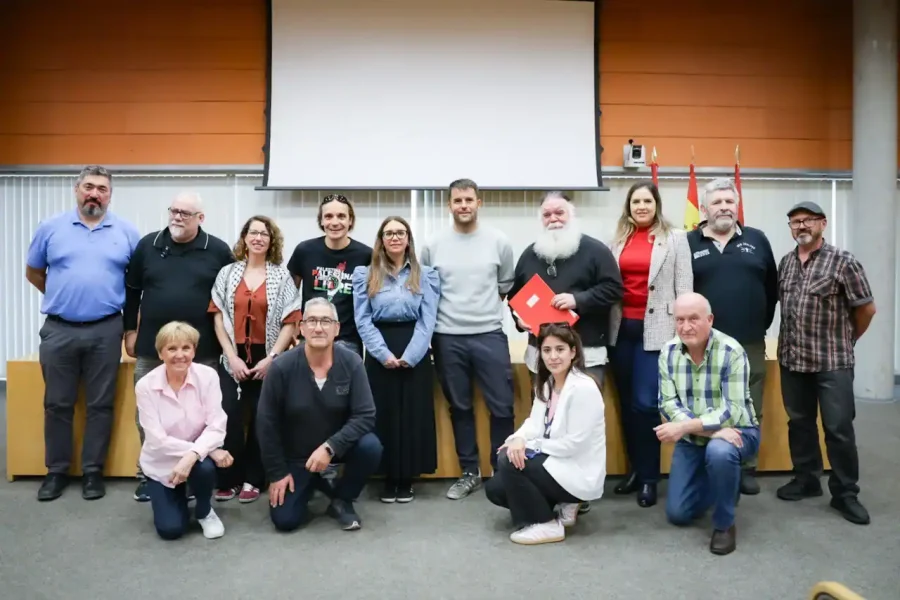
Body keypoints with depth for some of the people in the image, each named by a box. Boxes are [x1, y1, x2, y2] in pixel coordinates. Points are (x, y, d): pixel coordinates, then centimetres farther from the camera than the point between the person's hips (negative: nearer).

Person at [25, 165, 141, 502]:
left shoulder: (126, 232, 2)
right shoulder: (51, 228, 4)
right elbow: (33, 273, 15)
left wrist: (129, 318, 5)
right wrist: (62, 298, 11)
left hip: (106, 331, -1)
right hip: (58, 330, 1)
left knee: (100, 405, 6)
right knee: (57, 405, 9)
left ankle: (93, 471, 17)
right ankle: (56, 471, 22)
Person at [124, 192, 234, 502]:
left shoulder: (218, 251, -2)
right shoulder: (147, 245, 4)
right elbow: (131, 290, 12)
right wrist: (130, 330, 11)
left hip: (202, 352, -2)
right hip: (152, 349, 2)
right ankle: (148, 475, 24)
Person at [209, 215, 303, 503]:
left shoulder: (282, 276, 2)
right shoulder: (228, 273, 6)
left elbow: (290, 322, -3)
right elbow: (219, 318, 2)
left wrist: (271, 358, -11)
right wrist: (232, 357, -7)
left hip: (268, 361, -1)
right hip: (233, 359, 1)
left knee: (262, 421, 5)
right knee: (229, 420, -2)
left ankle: (252, 480, 18)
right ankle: (228, 480, 13)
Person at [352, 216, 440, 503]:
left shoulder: (426, 276, 7)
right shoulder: (364, 275, 9)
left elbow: (427, 320, -1)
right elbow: (363, 320, 0)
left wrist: (409, 356, -13)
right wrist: (384, 354, -12)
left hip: (415, 354, 0)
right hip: (379, 353, 0)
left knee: (414, 414, 2)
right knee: (383, 414, 3)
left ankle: (407, 478, 15)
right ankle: (389, 477, 16)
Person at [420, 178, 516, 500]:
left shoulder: (499, 241, 2)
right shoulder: (433, 245, 3)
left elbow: (507, 286, 10)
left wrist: (485, 305, 4)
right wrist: (446, 310, 2)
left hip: (489, 334, -1)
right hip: (447, 337, 1)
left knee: (502, 406, 2)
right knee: (460, 407, 12)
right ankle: (470, 472, 25)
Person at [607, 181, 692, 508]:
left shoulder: (674, 238, 2)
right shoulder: (618, 239, 11)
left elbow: (684, 286, -1)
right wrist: (606, 324, 2)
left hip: (655, 329, -4)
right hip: (621, 328, 4)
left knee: (646, 403, -6)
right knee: (626, 402, 10)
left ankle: (649, 477, 9)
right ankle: (635, 468, 24)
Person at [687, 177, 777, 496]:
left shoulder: (757, 240, 9)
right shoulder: (689, 243, 2)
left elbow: (772, 287, 12)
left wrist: (762, 324, 8)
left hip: (750, 344, 2)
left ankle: (747, 468, 22)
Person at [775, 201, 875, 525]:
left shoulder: (843, 261, -8)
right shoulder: (785, 262, 8)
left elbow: (867, 308, -4)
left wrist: (847, 340, 7)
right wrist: (792, 340, 13)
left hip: (833, 361, -5)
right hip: (792, 358, 5)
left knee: (839, 428, 0)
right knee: (799, 422, 14)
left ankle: (845, 493, 14)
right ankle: (806, 479, 29)